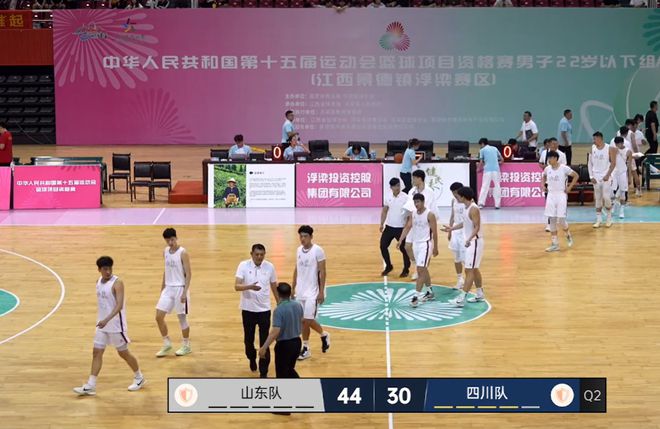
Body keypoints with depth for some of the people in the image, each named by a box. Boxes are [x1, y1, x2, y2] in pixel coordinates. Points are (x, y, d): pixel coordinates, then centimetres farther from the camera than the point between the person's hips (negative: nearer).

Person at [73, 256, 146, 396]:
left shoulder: (117, 283, -18)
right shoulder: (99, 282, 6)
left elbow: (119, 305, -28)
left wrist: (107, 319, -40)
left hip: (116, 325, -7)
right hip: (102, 325, 7)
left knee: (123, 353, 5)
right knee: (96, 353, 1)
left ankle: (139, 378, 25)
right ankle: (90, 386, 2)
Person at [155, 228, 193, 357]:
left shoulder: (183, 253, -13)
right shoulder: (166, 251, 7)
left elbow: (188, 274, -14)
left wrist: (185, 292, -20)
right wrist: (162, 287, 18)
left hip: (180, 288, -6)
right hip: (168, 288, 6)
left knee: (182, 318, 4)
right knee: (159, 317, 1)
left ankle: (186, 346, 19)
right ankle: (167, 344, 16)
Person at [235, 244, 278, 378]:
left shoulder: (270, 267, -3)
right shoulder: (243, 266, -9)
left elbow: (274, 287, 9)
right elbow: (237, 286, -18)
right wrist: (250, 287, -36)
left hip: (264, 309, 0)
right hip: (248, 309, 0)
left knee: (264, 341, -2)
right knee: (248, 338, 12)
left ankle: (263, 372, 5)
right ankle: (252, 359, 42)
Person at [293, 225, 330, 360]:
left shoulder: (318, 250, -13)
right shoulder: (299, 250, 7)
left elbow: (322, 272, -12)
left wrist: (321, 292, -14)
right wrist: (293, 288, 14)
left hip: (312, 291, -7)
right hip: (300, 291, 7)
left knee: (306, 320, -8)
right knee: (306, 320, 11)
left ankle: (306, 348, 7)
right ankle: (324, 335, 29)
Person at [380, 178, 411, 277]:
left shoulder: (405, 198, -12)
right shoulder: (388, 198, 4)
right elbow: (384, 211, 15)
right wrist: (382, 224, 9)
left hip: (401, 228, -5)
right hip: (389, 226, 5)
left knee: (403, 249, 1)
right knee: (383, 246, 5)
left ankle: (406, 269, 19)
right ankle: (388, 266, 25)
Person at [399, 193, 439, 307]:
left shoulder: (430, 214, -14)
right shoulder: (413, 214, 6)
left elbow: (434, 232, -10)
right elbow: (407, 227, 4)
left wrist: (435, 248, -7)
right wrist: (401, 240, -9)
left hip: (425, 244, -7)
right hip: (416, 244, 7)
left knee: (420, 270, -12)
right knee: (423, 269, 16)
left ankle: (416, 296, -14)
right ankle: (429, 292, 29)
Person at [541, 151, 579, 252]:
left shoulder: (564, 168, -11)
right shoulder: (547, 169, 3)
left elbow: (576, 176, -1)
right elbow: (543, 177, 25)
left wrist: (569, 187, -6)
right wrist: (543, 184, 7)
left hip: (561, 195, -4)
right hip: (551, 195, 4)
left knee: (561, 219, -9)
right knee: (552, 220, 1)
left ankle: (568, 235, 22)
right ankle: (555, 244, 7)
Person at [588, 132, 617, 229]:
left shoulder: (610, 149, -8)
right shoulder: (593, 148, 4)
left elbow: (613, 163, -6)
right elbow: (590, 163, 7)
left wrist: (607, 175, -15)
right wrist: (591, 176, -2)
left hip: (606, 177, -4)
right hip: (596, 177, 4)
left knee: (606, 197, -7)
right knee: (597, 199, 6)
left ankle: (609, 219, 11)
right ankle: (598, 220, 13)